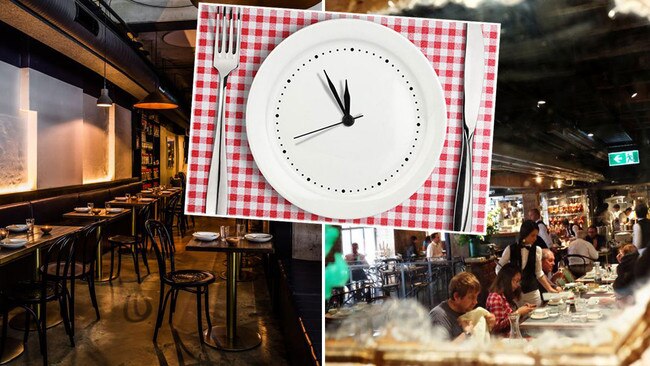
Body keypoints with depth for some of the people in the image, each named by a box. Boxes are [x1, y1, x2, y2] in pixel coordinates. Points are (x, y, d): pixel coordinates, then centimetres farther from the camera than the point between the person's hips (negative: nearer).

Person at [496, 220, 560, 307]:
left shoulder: (537, 250, -2)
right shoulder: (510, 249, -7)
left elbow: (539, 273, 8)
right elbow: (499, 269, 3)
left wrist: (550, 289, 4)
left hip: (532, 292, 2)